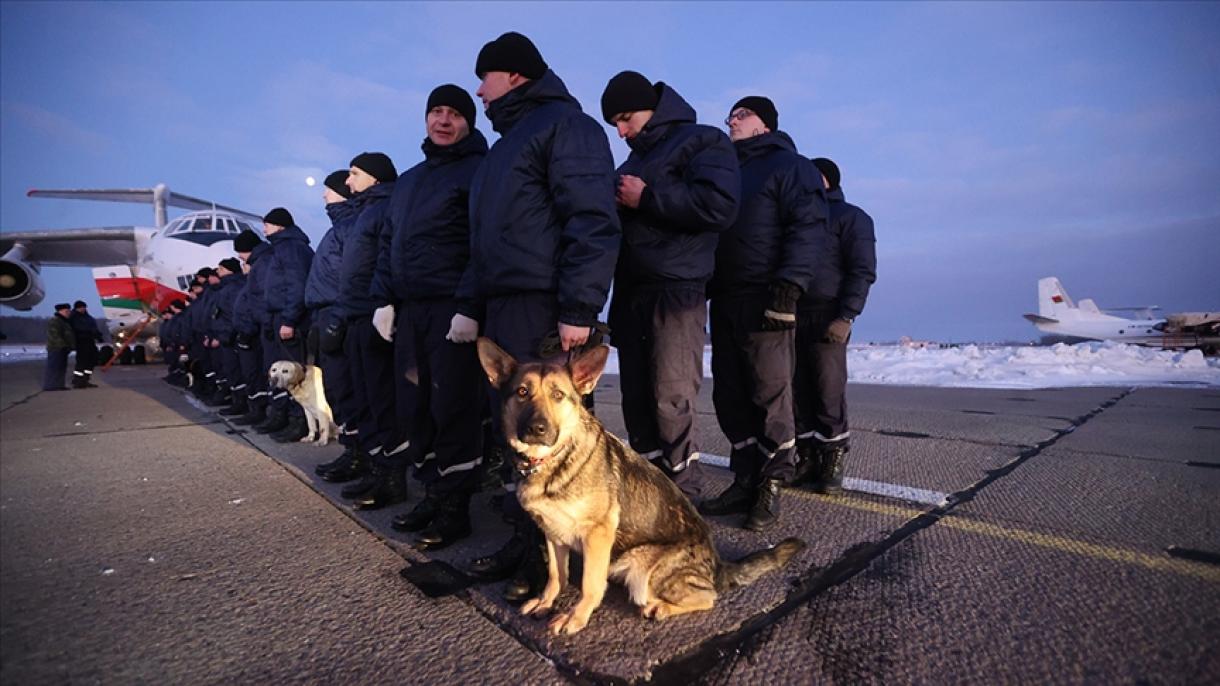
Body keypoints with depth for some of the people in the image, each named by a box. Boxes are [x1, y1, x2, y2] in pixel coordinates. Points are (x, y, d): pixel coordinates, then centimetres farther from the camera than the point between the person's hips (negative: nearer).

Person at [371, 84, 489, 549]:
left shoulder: (477, 171, -1)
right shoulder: (408, 180, 24)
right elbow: (389, 243, 23)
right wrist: (384, 298, 12)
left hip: (452, 308, -8)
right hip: (410, 308, 8)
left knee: (454, 407, -5)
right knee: (420, 406, 11)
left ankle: (454, 506, 5)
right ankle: (432, 493, 23)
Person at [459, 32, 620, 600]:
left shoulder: (564, 124, -3)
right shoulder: (508, 143, 27)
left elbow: (593, 223, -15)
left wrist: (578, 309, -21)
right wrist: (470, 305, 19)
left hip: (543, 311, -9)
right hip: (500, 308, 9)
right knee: (511, 428, 10)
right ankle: (527, 537, 22)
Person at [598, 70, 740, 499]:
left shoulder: (702, 142, 1)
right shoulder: (632, 162, 25)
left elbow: (720, 206, -17)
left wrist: (646, 198, -12)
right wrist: (614, 201, 9)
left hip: (676, 291, -8)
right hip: (631, 293, 8)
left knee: (672, 400, -9)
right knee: (637, 400, 8)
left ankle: (683, 498, 3)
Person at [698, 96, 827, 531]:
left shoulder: (788, 165, 4)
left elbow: (807, 227, -8)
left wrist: (788, 287, -21)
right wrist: (708, 289, 16)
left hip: (764, 300, -7)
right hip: (724, 299, 7)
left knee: (770, 394, -4)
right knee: (730, 396, 6)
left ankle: (770, 488, 6)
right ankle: (745, 482, 14)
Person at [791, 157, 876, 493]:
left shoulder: (850, 216, 3)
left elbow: (862, 272, -7)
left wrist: (846, 318, -17)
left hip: (827, 320, -6)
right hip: (792, 317, 6)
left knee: (829, 393, -4)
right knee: (799, 392, 5)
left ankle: (832, 461, 6)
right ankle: (806, 458, 13)